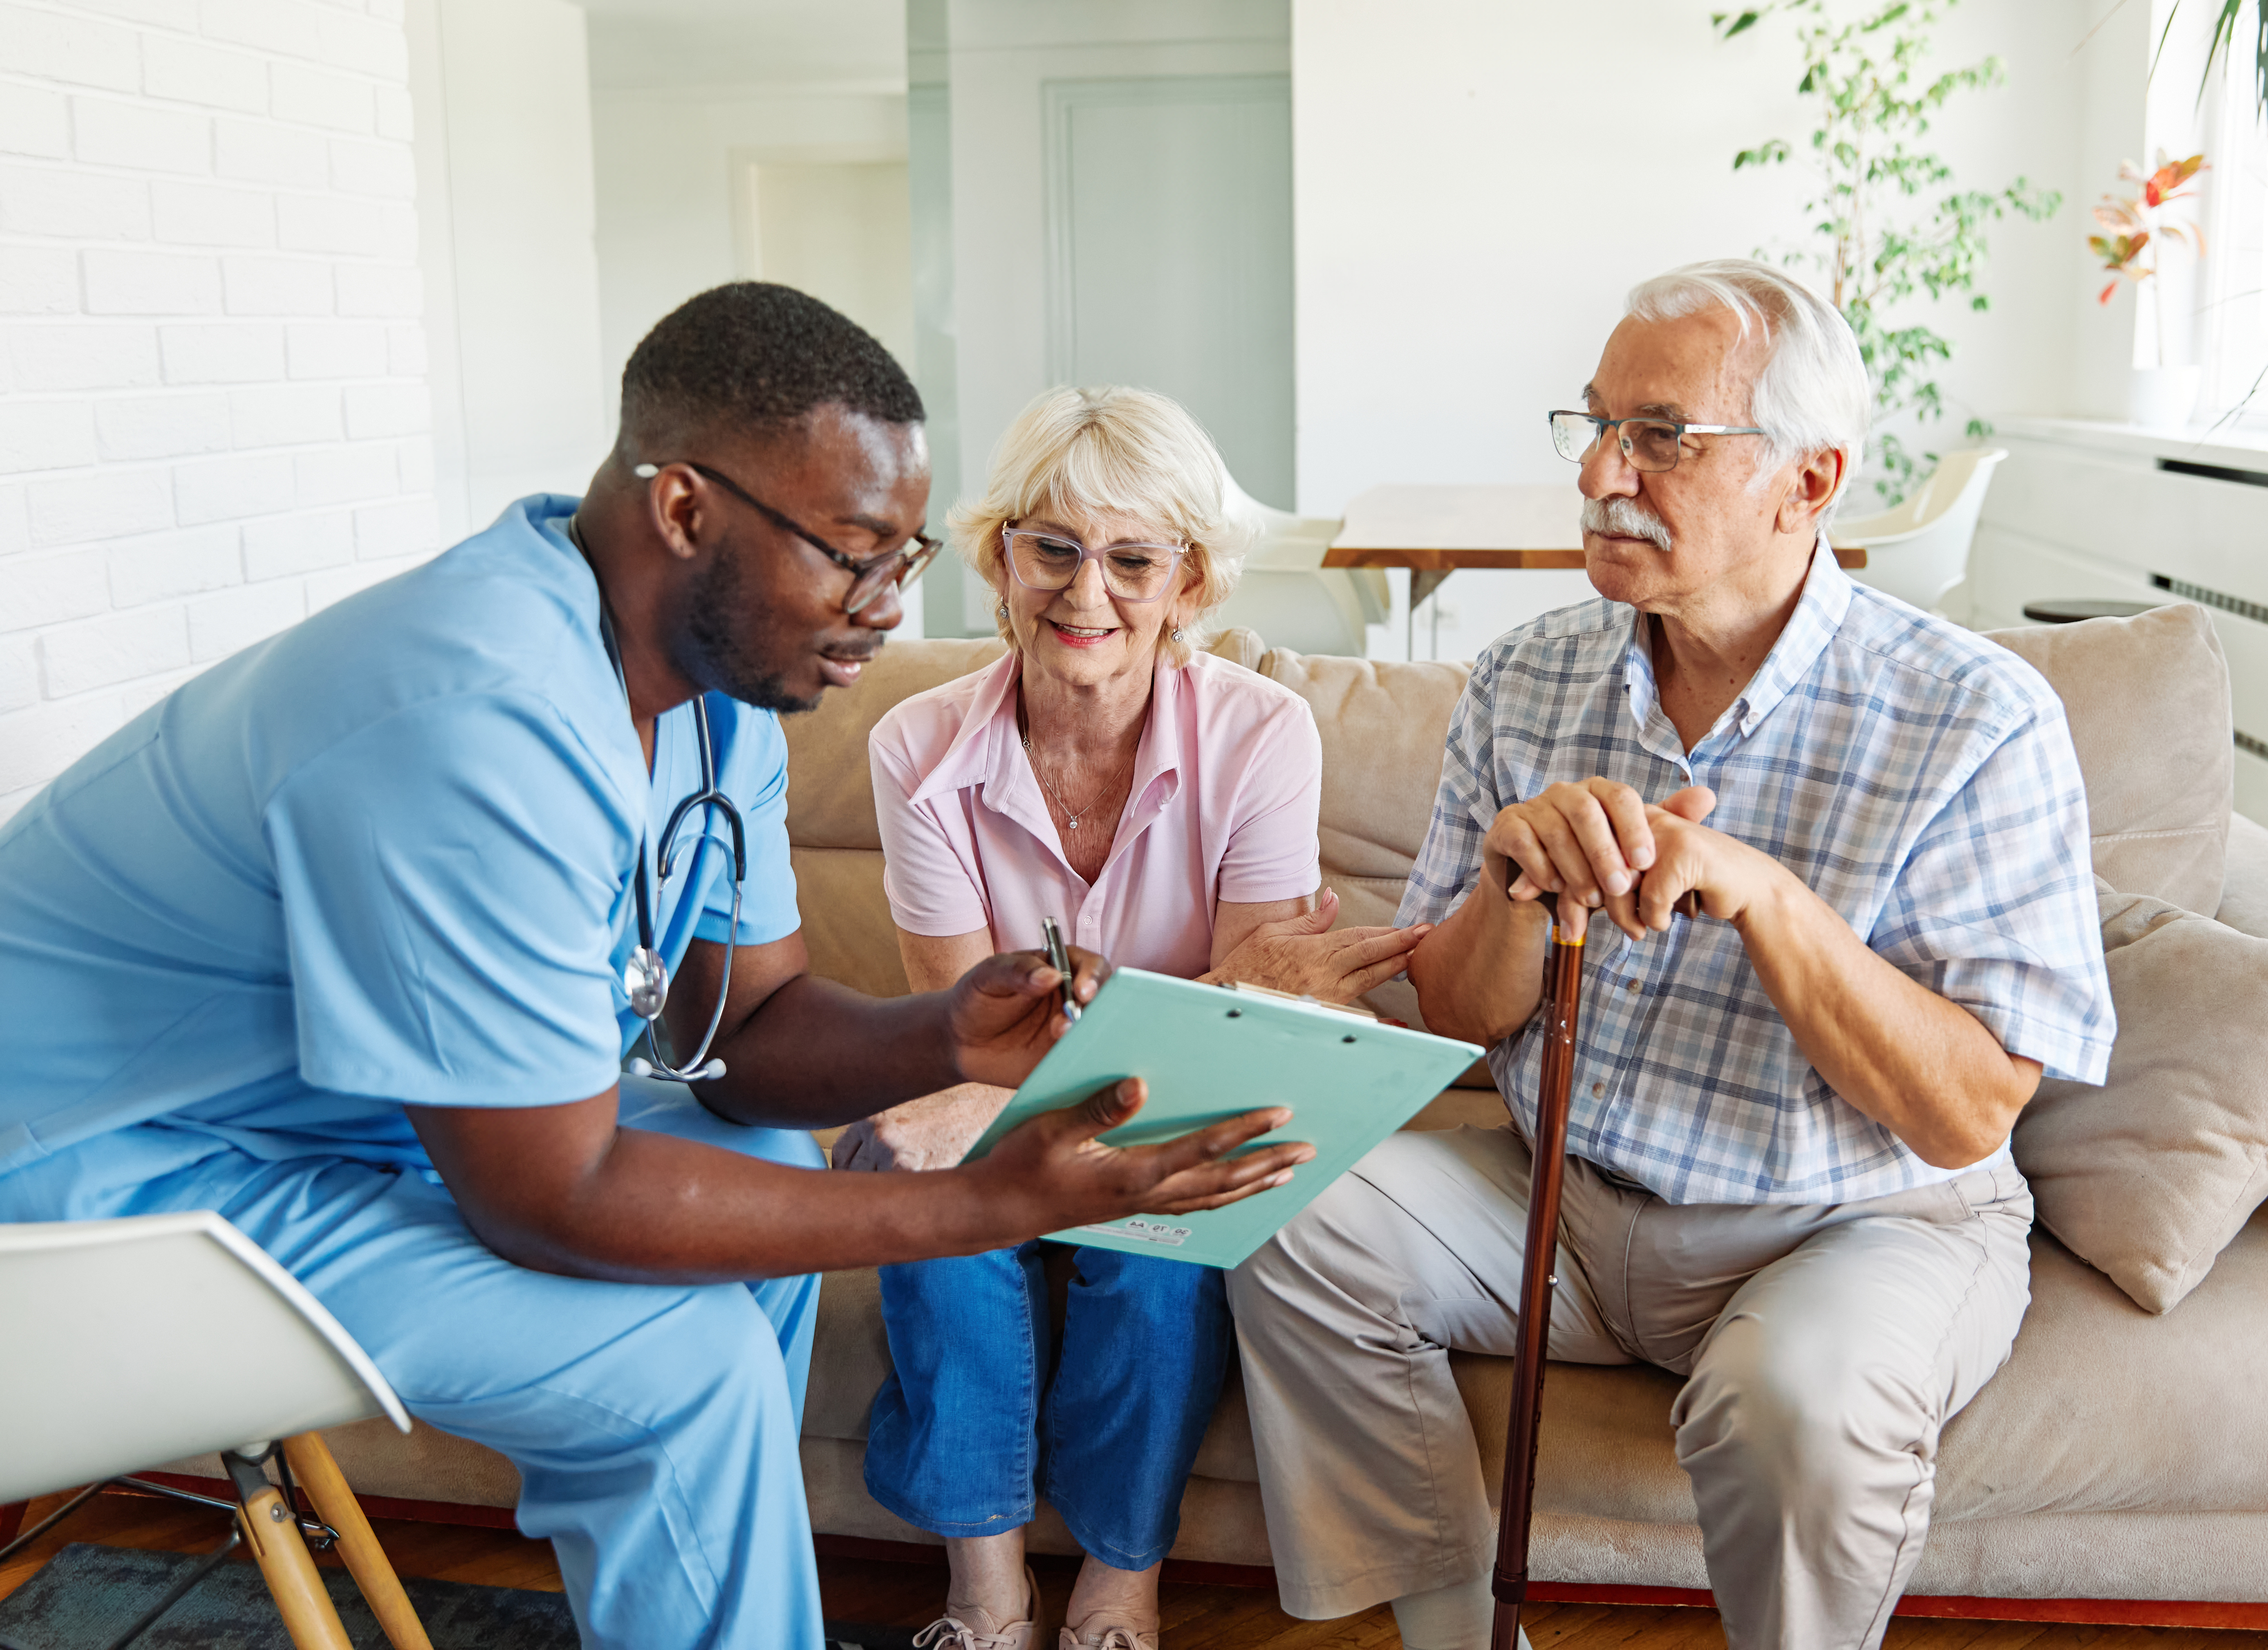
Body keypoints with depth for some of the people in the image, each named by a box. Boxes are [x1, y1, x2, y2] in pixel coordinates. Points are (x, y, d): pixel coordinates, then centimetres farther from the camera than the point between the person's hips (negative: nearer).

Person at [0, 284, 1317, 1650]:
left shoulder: (719, 668, -5)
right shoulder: (487, 719, -35)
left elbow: (743, 1027, 0)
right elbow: (548, 1201, -30)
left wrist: (942, 1040, -22)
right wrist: (994, 1204, -30)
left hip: (319, 1092, 9)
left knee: (765, 1162, 9)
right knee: (679, 1363, -20)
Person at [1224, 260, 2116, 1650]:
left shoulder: (1980, 719, -15)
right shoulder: (1526, 680, -1)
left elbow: (1965, 1116, -18)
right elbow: (1455, 1021, 1)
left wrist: (1760, 894, -31)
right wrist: (1515, 880, -21)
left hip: (1863, 1222, -4)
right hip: (1565, 1195, 5)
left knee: (1795, 1399, -34)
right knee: (1291, 1222, -13)